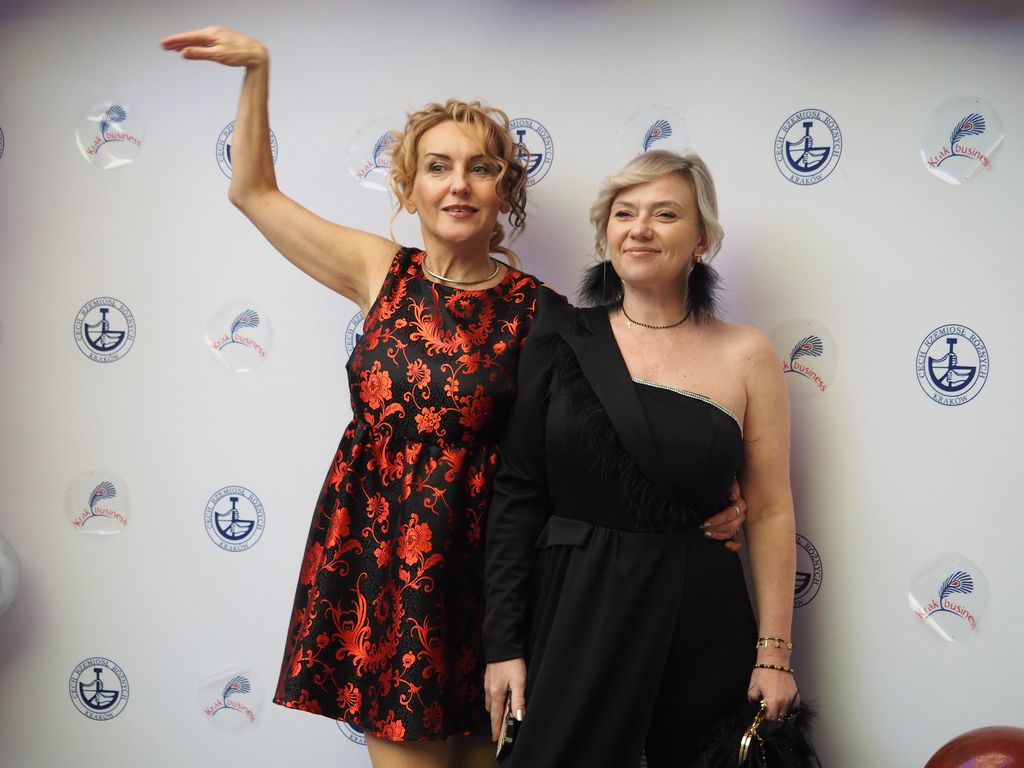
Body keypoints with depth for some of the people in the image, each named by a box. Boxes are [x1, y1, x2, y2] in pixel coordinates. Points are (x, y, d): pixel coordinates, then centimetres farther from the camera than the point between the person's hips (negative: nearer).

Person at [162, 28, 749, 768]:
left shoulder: (535, 310, -6)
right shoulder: (383, 273, 4)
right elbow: (255, 192, 13)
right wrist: (257, 68, 10)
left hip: (477, 563, -2)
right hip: (375, 548, 2)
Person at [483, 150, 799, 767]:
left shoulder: (745, 354, 0)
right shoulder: (563, 339, 0)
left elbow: (770, 512, 1)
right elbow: (517, 493, 0)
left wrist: (774, 654, -3)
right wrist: (504, 642, -4)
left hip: (699, 622, 0)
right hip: (571, 609, 0)